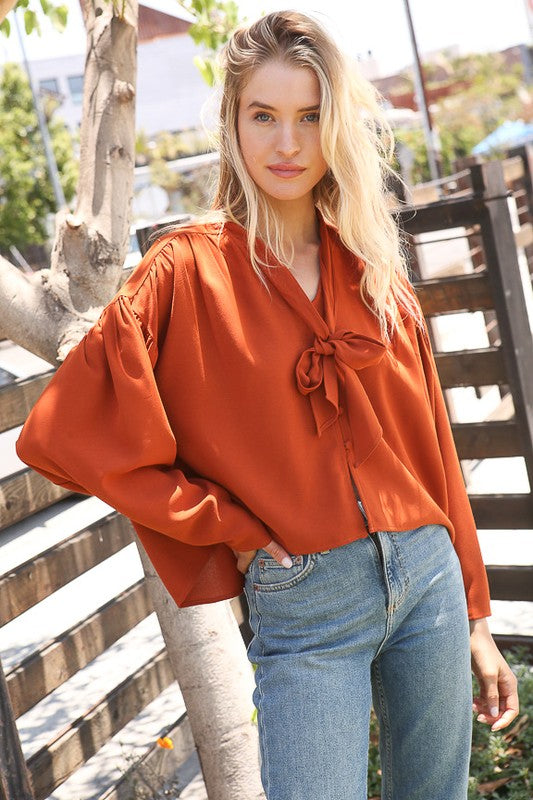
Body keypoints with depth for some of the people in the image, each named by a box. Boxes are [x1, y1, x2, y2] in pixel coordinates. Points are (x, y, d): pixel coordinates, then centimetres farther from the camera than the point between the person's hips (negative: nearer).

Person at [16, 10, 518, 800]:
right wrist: (231, 528, -9)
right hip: (301, 608, -4)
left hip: (428, 581, 5)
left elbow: (428, 443, 9)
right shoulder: (189, 269, -7)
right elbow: (61, 433, -12)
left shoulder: (373, 268, 6)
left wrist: (476, 617, 11)